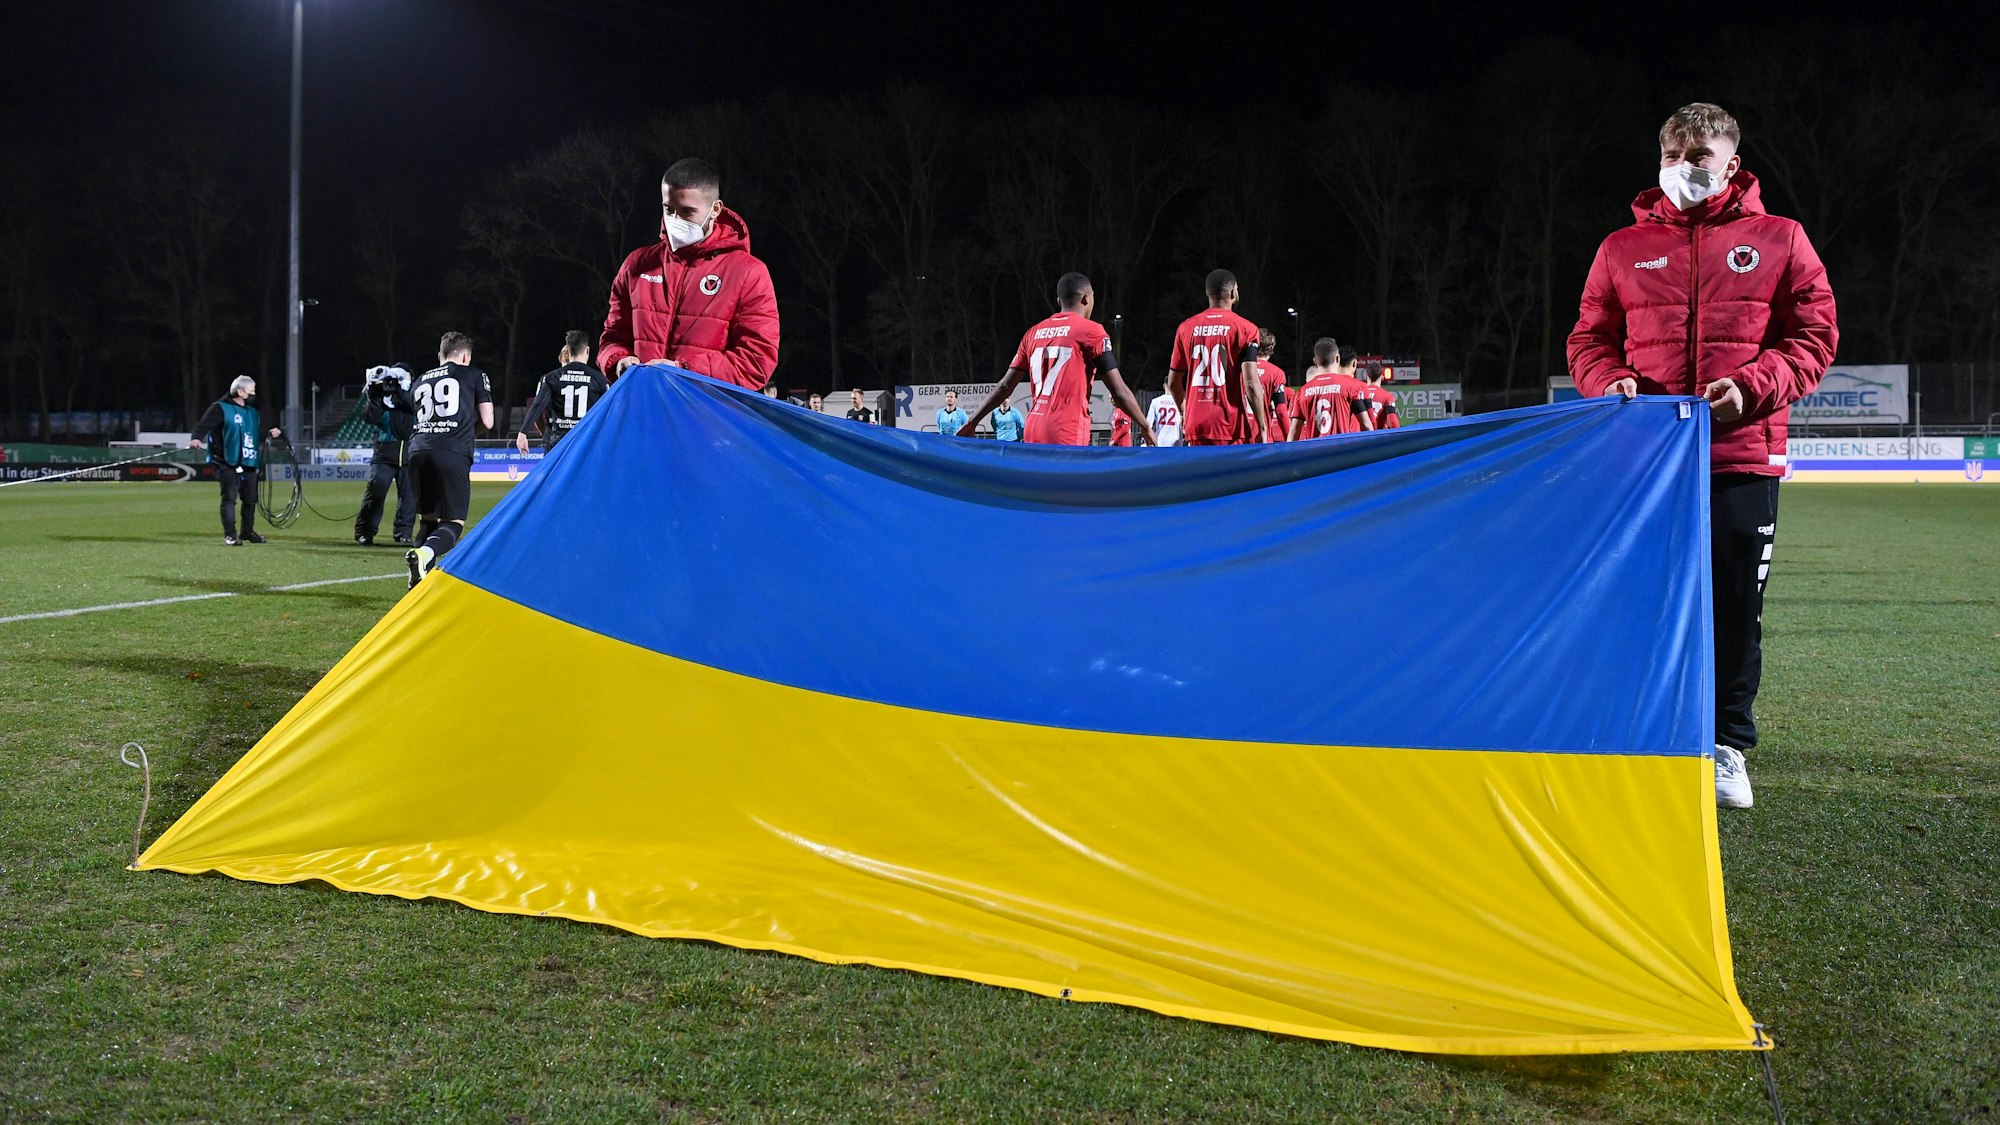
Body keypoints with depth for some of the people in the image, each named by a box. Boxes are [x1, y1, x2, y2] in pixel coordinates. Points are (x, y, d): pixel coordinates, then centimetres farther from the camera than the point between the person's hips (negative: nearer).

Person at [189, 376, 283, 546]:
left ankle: (248, 532, 28)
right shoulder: (220, 408, -6)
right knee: (229, 497, -10)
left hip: (249, 464, 7)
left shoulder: (252, 412, 18)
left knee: (250, 499, 12)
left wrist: (269, 434, 15)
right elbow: (203, 425, -16)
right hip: (227, 463, -7)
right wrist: (196, 438, -33)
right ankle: (230, 535, -8)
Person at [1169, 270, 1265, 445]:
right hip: (1234, 426, -4)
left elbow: (1173, 381, 15)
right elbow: (1251, 383, -11)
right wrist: (1261, 427, -7)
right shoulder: (1244, 329, -4)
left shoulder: (1186, 328, 9)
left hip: (1197, 424, 4)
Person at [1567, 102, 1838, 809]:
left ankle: (1728, 747, 17)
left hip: (1743, 458, -1)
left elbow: (1814, 337, 3)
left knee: (1735, 608, 4)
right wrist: (1609, 380, -9)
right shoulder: (1624, 248, 11)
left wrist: (1750, 385, -13)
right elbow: (1589, 338, 12)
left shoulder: (1778, 240, 7)